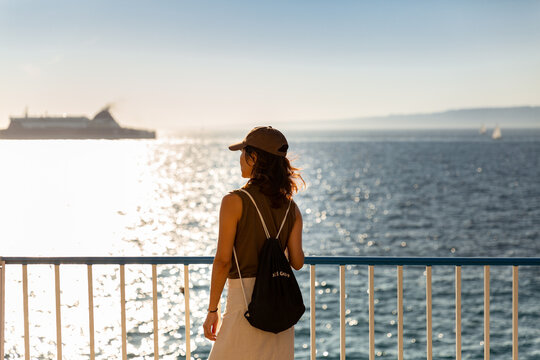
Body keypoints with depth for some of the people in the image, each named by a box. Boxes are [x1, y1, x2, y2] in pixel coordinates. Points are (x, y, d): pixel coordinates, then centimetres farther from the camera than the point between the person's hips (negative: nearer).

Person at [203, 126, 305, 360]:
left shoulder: (235, 202, -11)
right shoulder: (290, 207, 3)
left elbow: (223, 261, -11)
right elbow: (297, 261, 1)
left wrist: (212, 310, -4)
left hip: (245, 299, -6)